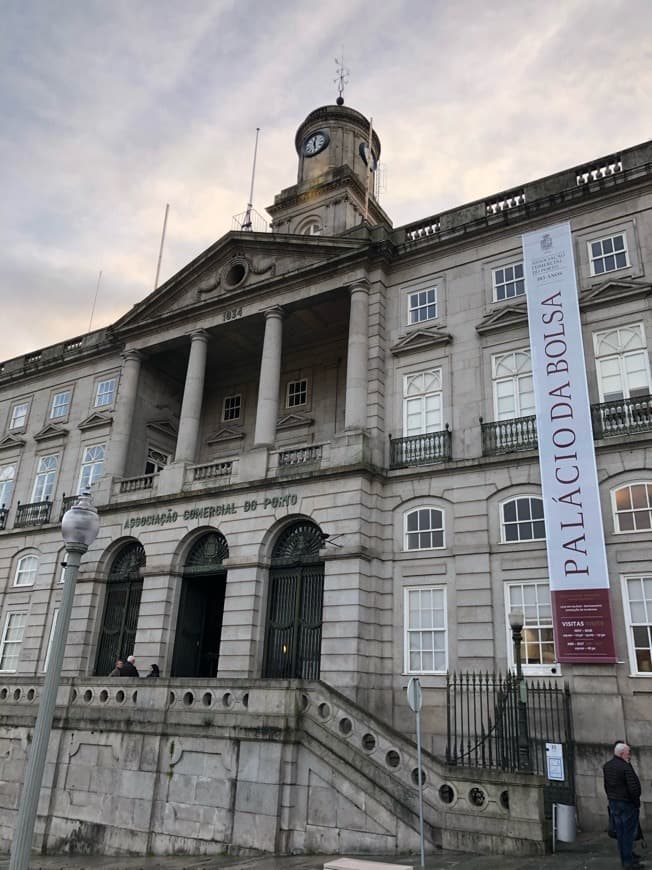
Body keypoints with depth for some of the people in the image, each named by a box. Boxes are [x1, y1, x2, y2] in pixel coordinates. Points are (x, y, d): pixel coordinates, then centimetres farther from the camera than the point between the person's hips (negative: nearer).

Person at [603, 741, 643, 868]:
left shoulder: (607, 766, 8)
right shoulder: (626, 767, -20)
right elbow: (633, 787, -20)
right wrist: (637, 802, -8)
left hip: (613, 803, 8)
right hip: (627, 803, -8)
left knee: (620, 831, 14)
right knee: (629, 832, 2)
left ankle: (625, 857, 25)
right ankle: (629, 861, 7)